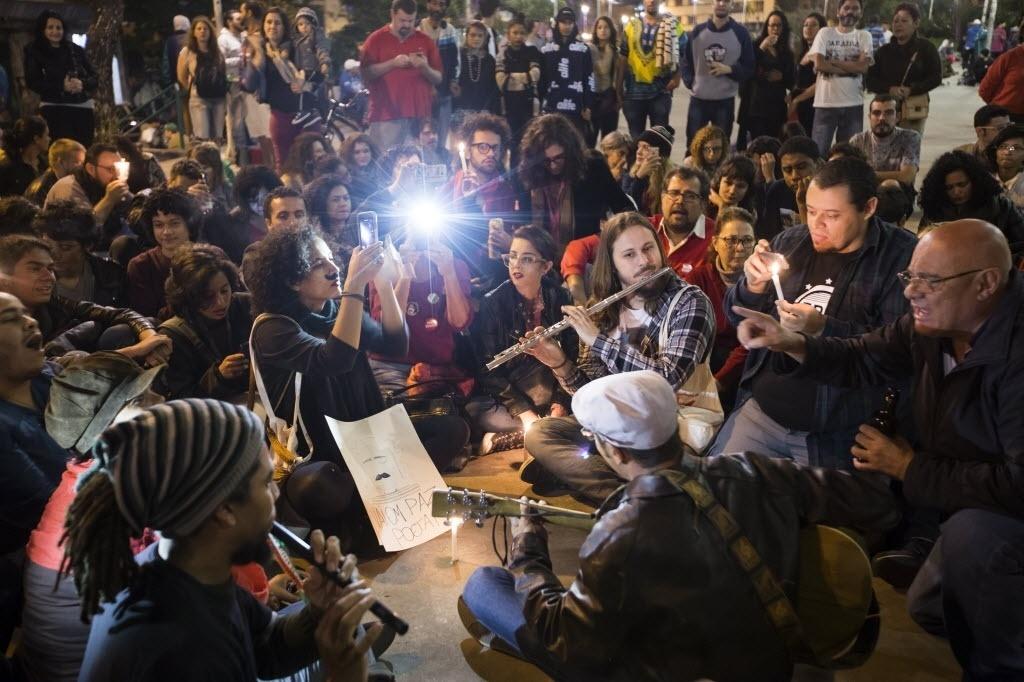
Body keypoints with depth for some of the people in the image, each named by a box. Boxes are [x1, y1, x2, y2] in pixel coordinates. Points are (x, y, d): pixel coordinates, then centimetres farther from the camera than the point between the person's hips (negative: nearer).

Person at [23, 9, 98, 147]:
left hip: (83, 108, 3)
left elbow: (95, 78, 10)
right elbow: (32, 82, -3)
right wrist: (61, 86, -15)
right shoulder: (34, 52, 5)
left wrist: (82, 84, -12)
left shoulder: (76, 50, 12)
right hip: (54, 109, -3)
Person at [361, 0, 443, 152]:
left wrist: (425, 68, -11)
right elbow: (366, 73, -4)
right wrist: (392, 63, -14)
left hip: (419, 115, 2)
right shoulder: (376, 39, 5)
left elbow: (438, 78, 9)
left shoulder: (425, 40, 10)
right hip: (386, 115, -2)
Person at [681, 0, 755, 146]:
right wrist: (689, 82, -2)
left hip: (725, 101, -1)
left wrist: (729, 69, -14)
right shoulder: (697, 31, 4)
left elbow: (749, 68, 3)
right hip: (698, 99, 1)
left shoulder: (740, 33, 1)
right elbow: (686, 61, 12)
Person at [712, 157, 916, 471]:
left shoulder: (901, 258, -11)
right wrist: (753, 286, -12)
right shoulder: (790, 242, 3)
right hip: (759, 413, 4)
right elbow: (738, 317, 9)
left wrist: (822, 328, -27)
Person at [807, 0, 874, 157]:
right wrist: (851, 67, -7)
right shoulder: (825, 33, 4)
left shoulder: (864, 36, 8)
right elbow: (819, 63, -10)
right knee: (818, 151, -2)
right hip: (825, 102, -2)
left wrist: (831, 62, -9)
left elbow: (863, 67, -7)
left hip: (853, 104, 2)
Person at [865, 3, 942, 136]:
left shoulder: (925, 47, 4)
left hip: (914, 110, -2)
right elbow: (870, 80, 6)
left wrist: (911, 90, -15)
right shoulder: (884, 51, 11)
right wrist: (889, 89, -12)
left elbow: (936, 77, -1)